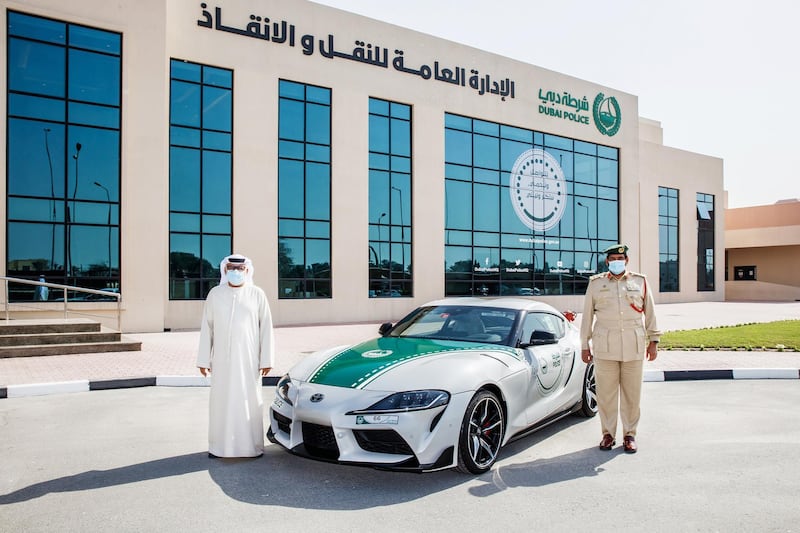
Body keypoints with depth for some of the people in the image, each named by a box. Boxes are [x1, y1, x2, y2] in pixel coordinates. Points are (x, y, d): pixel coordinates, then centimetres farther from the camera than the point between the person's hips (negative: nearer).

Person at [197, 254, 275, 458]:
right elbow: (206, 328, 6)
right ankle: (219, 446, 18)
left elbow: (266, 328, -1)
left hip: (248, 359, -1)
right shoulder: (215, 294, 5)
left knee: (250, 401, 3)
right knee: (221, 400, 6)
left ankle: (252, 445, 14)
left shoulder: (257, 295, 0)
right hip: (222, 359, 1)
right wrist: (204, 359, 3)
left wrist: (266, 359, -5)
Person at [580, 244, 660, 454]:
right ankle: (608, 434, 13)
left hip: (634, 345, 1)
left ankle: (629, 434, 16)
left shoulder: (640, 281, 11)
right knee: (606, 392, 1)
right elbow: (587, 315, 10)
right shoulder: (595, 283, 8)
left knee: (632, 392, 3)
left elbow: (650, 312, 15)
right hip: (605, 345, 0)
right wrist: (585, 345, 8)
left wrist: (653, 341, 11)